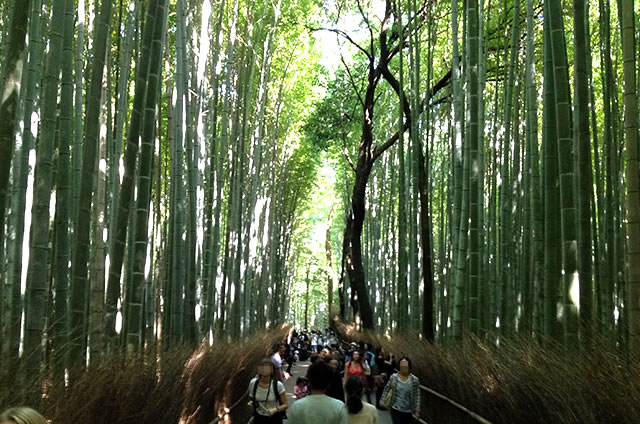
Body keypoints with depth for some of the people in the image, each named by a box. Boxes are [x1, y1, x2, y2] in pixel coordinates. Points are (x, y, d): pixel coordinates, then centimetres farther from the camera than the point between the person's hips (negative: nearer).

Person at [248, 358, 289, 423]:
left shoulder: (278, 385, -16)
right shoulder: (253, 383, -7)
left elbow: (285, 405, -8)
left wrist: (275, 409, -24)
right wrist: (251, 403, -8)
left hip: (275, 418, -3)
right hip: (259, 418, 3)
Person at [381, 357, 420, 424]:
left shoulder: (415, 380, -13)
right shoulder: (393, 377, -10)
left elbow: (417, 396, -7)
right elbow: (386, 389, 3)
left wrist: (417, 411, -6)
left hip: (408, 411, 0)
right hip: (395, 409, 0)